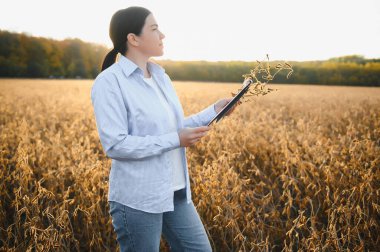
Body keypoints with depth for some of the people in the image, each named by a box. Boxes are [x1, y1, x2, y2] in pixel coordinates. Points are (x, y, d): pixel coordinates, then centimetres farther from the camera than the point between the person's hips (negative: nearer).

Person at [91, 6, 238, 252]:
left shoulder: (160, 75, 9)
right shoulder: (109, 82, -15)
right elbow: (115, 145, -21)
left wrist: (214, 111, 2)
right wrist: (176, 140, -21)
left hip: (176, 194, 8)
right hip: (137, 200, -7)